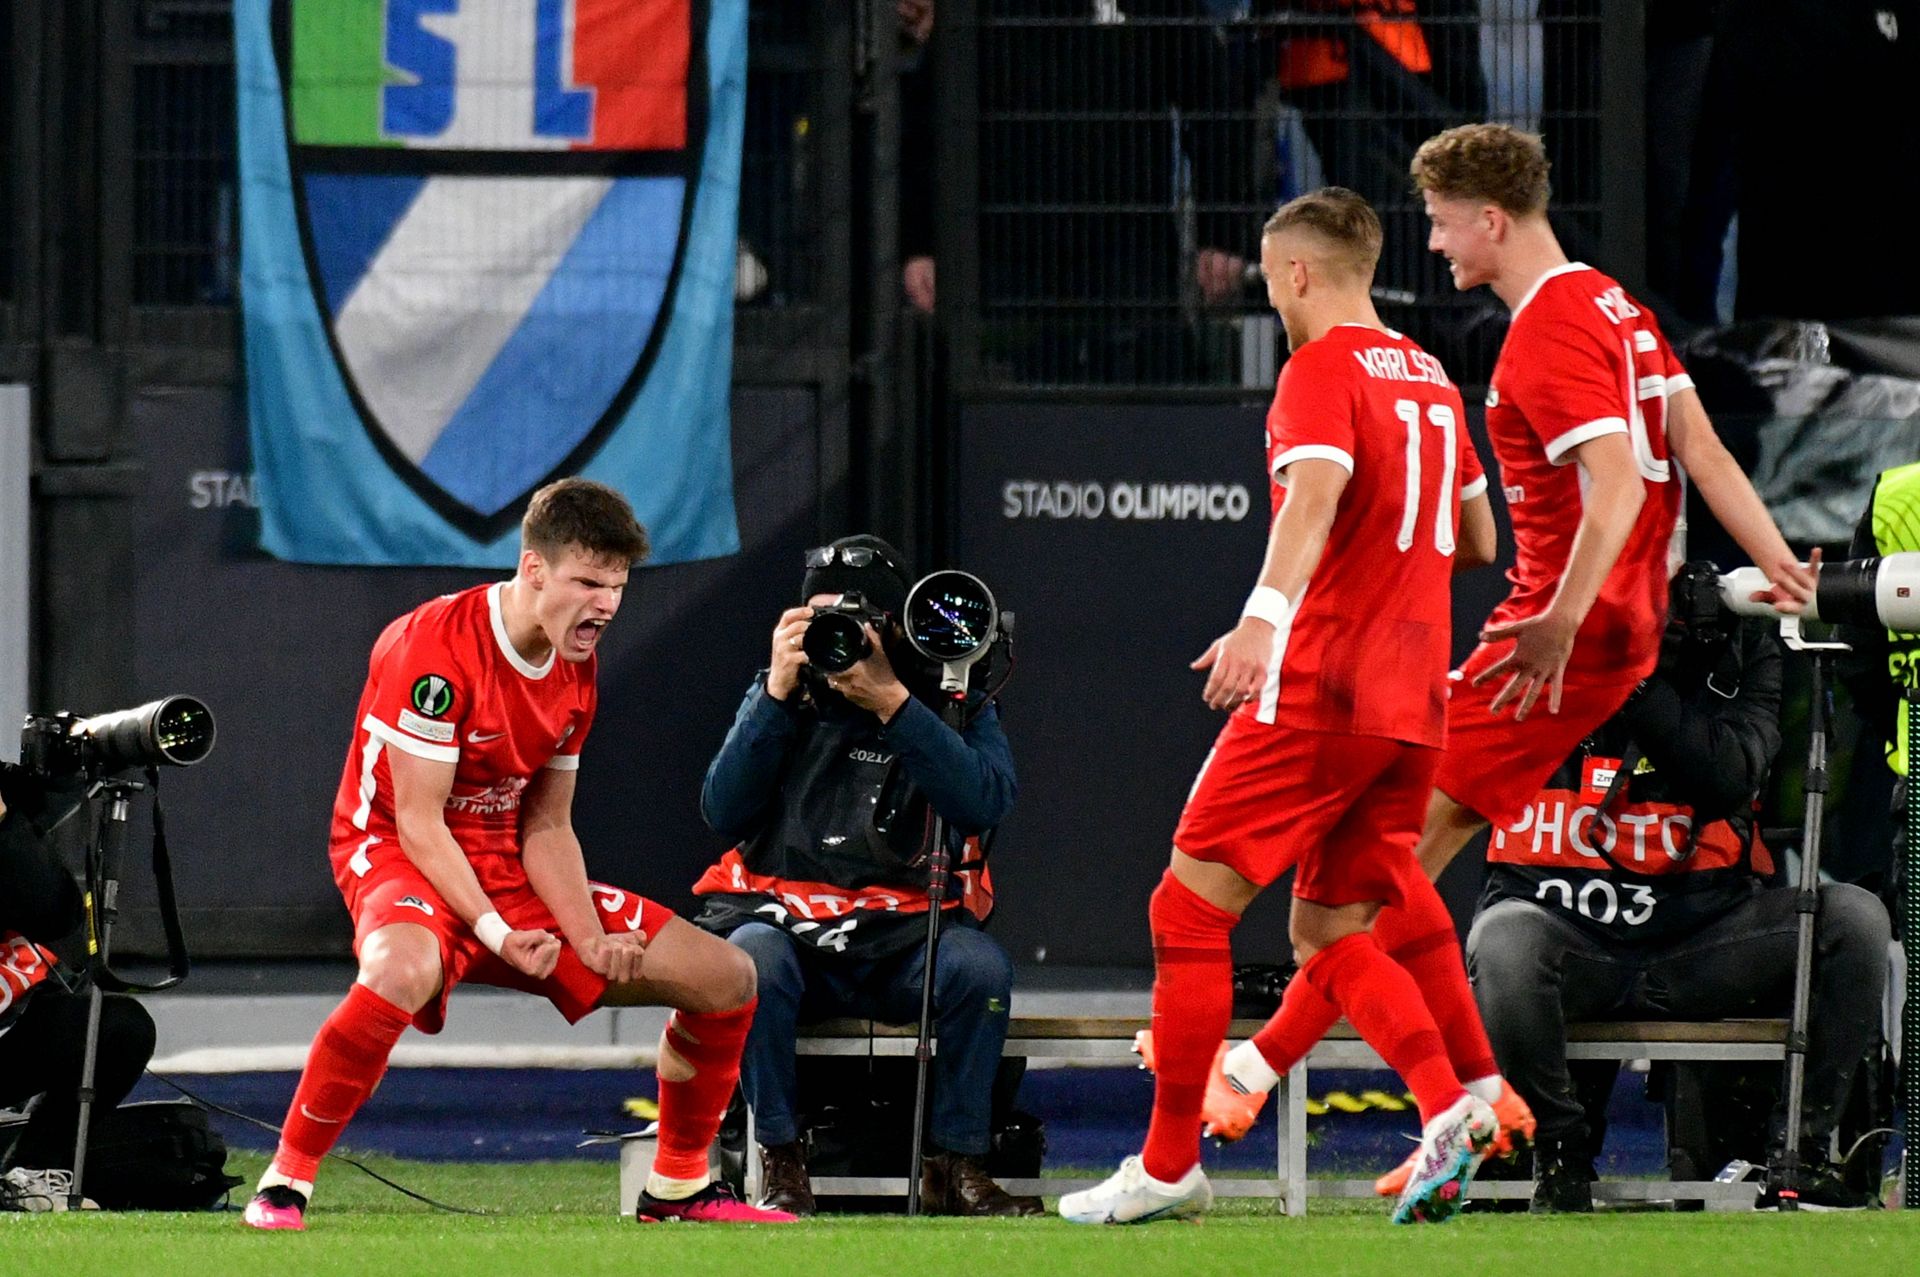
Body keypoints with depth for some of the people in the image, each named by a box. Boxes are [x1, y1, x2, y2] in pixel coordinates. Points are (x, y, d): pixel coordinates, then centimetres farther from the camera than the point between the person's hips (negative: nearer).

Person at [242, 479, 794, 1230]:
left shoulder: (576, 667, 4)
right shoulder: (436, 649, -21)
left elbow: (546, 828, 7)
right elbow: (417, 821, -21)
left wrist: (593, 942, -8)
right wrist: (496, 933, -28)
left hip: (509, 870, 8)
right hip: (397, 859, -8)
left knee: (725, 979, 3)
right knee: (404, 970, -44)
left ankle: (678, 1187, 22)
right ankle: (285, 1182, -29)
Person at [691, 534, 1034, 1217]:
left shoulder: (950, 701, 7)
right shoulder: (778, 694, 12)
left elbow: (986, 801, -13)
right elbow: (722, 812, -1)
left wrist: (890, 701, -18)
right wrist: (778, 693, -9)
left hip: (901, 935, 0)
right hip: (783, 920, 0)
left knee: (980, 967, -31)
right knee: (753, 959, -35)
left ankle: (957, 1166, -18)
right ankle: (781, 1163, -23)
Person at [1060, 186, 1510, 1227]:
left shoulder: (1321, 369, -7)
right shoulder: (1431, 381, 17)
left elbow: (1315, 490, -27)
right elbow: (1476, 539, 28)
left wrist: (1265, 615, -42)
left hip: (1318, 686, -8)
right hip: (1413, 700, 8)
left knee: (1189, 908, 0)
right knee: (1330, 932, 10)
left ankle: (1169, 1164, 1)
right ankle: (1447, 1109, -13)